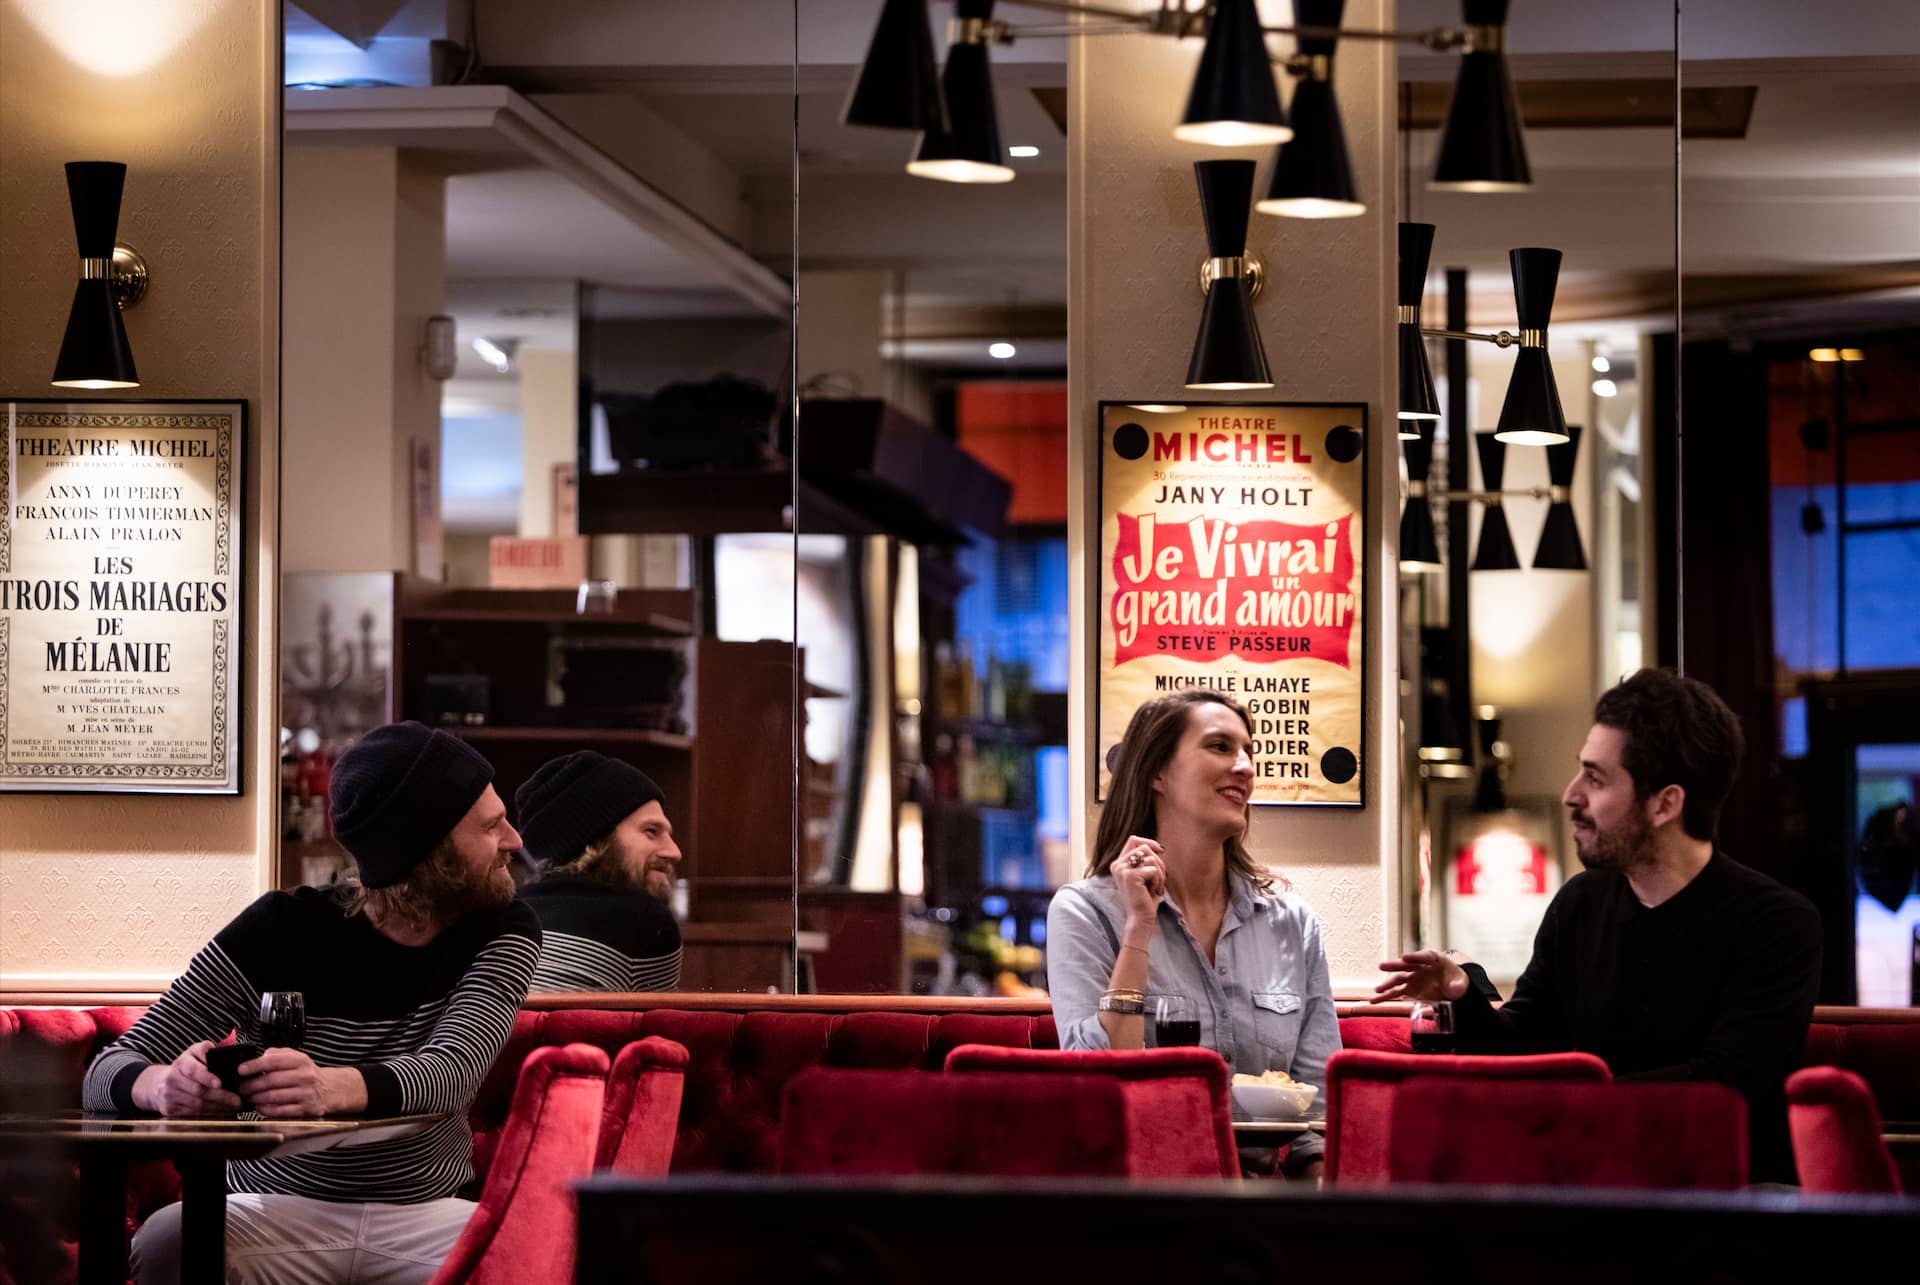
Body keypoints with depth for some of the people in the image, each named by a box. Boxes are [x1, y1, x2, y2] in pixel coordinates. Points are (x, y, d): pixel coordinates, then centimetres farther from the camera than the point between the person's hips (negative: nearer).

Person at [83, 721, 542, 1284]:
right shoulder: (287, 929, -7)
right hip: (274, 1211, -2)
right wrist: (166, 1085, -37)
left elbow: (450, 1073, -22)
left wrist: (333, 1088, -46)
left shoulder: (502, 932, -2)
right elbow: (108, 1072, -9)